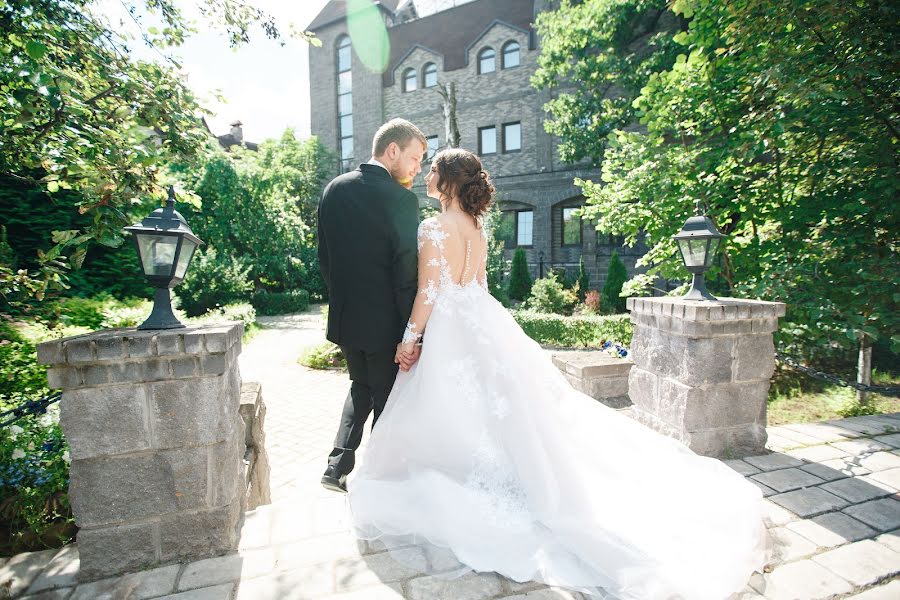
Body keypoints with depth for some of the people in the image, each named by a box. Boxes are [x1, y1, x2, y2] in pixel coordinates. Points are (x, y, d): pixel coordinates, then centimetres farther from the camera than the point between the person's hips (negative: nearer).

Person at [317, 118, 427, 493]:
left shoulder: (334, 189, 4)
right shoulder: (401, 198, -16)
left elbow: (324, 257, 9)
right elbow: (406, 272, -18)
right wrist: (411, 334, -14)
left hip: (344, 317, 6)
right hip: (385, 322, -6)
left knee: (361, 387, 26)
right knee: (387, 400, 12)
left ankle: (338, 466, 23)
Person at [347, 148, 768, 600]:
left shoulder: (434, 228, -15)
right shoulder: (476, 227, 10)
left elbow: (429, 294, -16)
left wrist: (409, 338, -6)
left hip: (450, 332, -8)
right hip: (482, 324, 8)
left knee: (454, 420, 5)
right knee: (502, 408, 17)